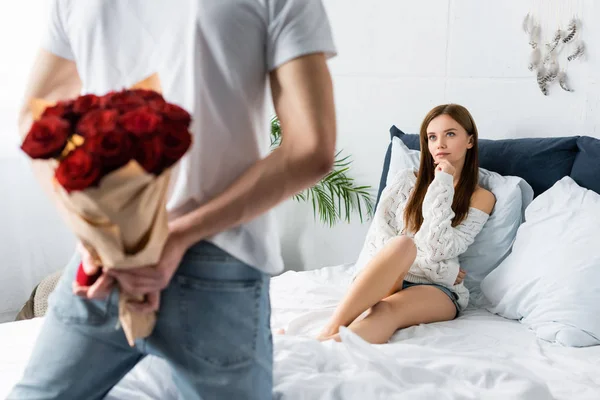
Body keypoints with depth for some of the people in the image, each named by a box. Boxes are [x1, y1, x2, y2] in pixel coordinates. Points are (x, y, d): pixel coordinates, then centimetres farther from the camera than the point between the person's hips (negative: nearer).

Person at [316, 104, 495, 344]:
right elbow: (378, 236, 0)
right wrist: (441, 270, -8)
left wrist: (442, 185, -4)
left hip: (437, 291, -1)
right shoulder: (406, 180, 14)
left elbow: (436, 250, -7)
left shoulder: (481, 198, 9)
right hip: (385, 280, 1)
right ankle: (330, 331, -49)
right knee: (402, 244, -35)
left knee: (386, 311, -36)